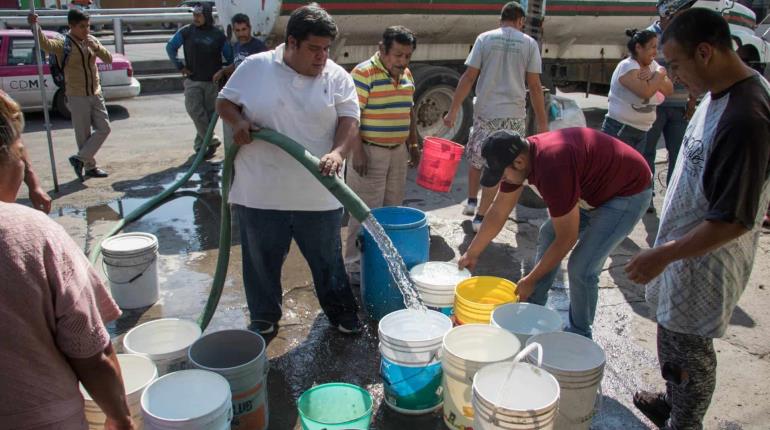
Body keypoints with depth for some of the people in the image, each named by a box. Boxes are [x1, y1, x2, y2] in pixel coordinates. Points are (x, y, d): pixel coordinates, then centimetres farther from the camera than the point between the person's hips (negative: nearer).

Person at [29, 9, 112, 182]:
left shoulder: (92, 41, 6)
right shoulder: (64, 45, -11)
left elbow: (109, 59, 1)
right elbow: (45, 43, -30)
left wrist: (96, 47, -18)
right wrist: (35, 26, -49)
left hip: (96, 94, 6)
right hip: (77, 97, -6)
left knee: (104, 129, 5)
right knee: (83, 134, 1)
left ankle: (80, 159, 16)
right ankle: (89, 167, 15)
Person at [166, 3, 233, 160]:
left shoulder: (218, 35, 0)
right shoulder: (186, 32, 0)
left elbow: (229, 56, 8)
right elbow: (170, 47, 10)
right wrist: (180, 66, 3)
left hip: (212, 82, 0)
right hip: (193, 80, 0)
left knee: (209, 113, 4)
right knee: (195, 111, -11)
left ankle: (200, 144, 18)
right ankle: (212, 141, 0)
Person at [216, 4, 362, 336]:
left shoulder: (338, 77, 0)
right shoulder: (255, 68, -1)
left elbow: (349, 122, -6)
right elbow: (225, 102, 8)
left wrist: (338, 152, -26)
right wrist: (238, 121, -14)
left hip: (319, 194, 0)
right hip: (260, 192, 0)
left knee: (328, 259, 14)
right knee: (262, 260, 14)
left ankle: (341, 313, 34)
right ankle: (264, 318, 35)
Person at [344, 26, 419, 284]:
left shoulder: (406, 75, 10)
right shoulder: (364, 73, -14)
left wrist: (413, 144, 17)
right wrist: (357, 151, -20)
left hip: (398, 151, 8)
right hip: (370, 151, -8)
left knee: (393, 208, 14)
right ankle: (355, 266, 7)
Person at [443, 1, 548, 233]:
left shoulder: (485, 38, 3)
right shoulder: (529, 43, 2)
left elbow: (468, 77, -3)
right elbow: (535, 86, -1)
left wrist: (453, 110, 0)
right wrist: (542, 122, 5)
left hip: (484, 112, 1)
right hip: (513, 115, -1)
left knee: (476, 157, 23)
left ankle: (471, 201, 28)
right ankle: (480, 217, 10)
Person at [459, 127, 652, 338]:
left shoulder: (553, 168, -38)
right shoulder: (518, 156, -11)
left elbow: (567, 239, -28)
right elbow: (498, 213, 2)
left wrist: (530, 280, -17)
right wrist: (471, 254, 10)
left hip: (629, 191, -9)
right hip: (593, 188, 9)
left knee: (581, 268, -13)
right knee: (548, 235, 10)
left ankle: (579, 336, 10)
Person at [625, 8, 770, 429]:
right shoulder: (719, 94, 2)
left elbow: (734, 220, -28)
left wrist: (664, 254, -21)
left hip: (705, 263, -9)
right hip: (686, 246, 9)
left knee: (688, 352, 9)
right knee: (674, 336, 25)